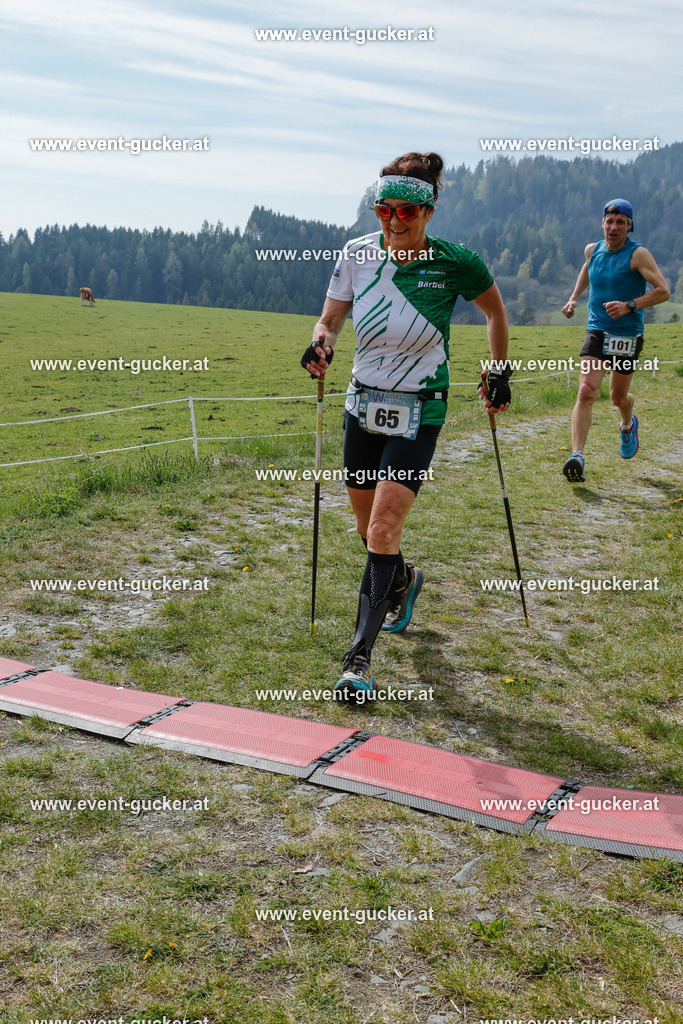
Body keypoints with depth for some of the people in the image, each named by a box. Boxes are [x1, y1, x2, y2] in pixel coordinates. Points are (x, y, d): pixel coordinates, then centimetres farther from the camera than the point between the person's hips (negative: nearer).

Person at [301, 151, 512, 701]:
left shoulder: (454, 263, -12)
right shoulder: (358, 254, -5)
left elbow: (496, 309, 5)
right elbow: (331, 317, 2)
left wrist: (501, 373, 7)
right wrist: (321, 344, -20)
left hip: (417, 413, -4)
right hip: (363, 404, 4)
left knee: (383, 532, -14)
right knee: (369, 528, 16)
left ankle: (359, 656, -6)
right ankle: (402, 580, 50)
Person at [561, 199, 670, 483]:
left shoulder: (638, 254, -10)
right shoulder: (593, 250, 6)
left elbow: (663, 291, -15)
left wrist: (630, 305, -26)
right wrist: (574, 298, 18)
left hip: (628, 334, -2)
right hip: (597, 331, 3)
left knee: (618, 396, 12)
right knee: (586, 391, -16)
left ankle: (628, 424, 50)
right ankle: (577, 457, -23)